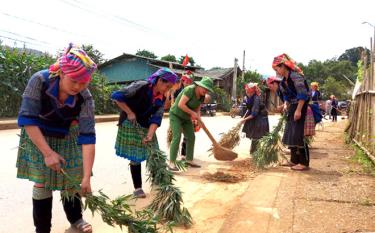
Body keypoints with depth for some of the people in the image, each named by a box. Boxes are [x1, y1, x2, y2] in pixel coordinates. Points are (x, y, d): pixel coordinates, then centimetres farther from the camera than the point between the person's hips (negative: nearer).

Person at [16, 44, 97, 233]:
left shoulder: (85, 98, -28)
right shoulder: (39, 81, -30)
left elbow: (87, 136, -30)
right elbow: (27, 119, -28)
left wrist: (86, 177, -33)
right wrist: (47, 152, -31)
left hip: (67, 139, 1)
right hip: (38, 137, -1)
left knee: (71, 179, 4)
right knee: (42, 180, -3)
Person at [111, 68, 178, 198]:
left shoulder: (161, 98, -2)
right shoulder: (141, 87, -22)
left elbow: (156, 118, -11)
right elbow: (116, 96, -23)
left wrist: (150, 135, -24)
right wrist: (129, 113, -20)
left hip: (147, 127, 6)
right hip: (131, 126, -6)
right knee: (135, 158, 0)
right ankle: (138, 188, 14)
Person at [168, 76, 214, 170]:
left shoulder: (202, 96, -2)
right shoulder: (190, 90, -26)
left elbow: (197, 108, 6)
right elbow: (181, 105, -31)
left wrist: (198, 116, -15)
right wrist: (192, 113, -24)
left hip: (186, 118, 8)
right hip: (176, 115, -8)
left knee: (191, 137, 6)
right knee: (177, 137, -17)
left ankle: (189, 160, 18)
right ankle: (171, 163, -14)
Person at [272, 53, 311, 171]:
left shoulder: (295, 76, -17)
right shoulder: (284, 80, 10)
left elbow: (303, 94, -21)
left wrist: (299, 110, -23)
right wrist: (286, 104, 1)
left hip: (301, 106, -10)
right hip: (292, 107, 10)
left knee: (299, 134, -9)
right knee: (290, 133, 11)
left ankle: (304, 163, -1)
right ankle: (294, 160, 21)